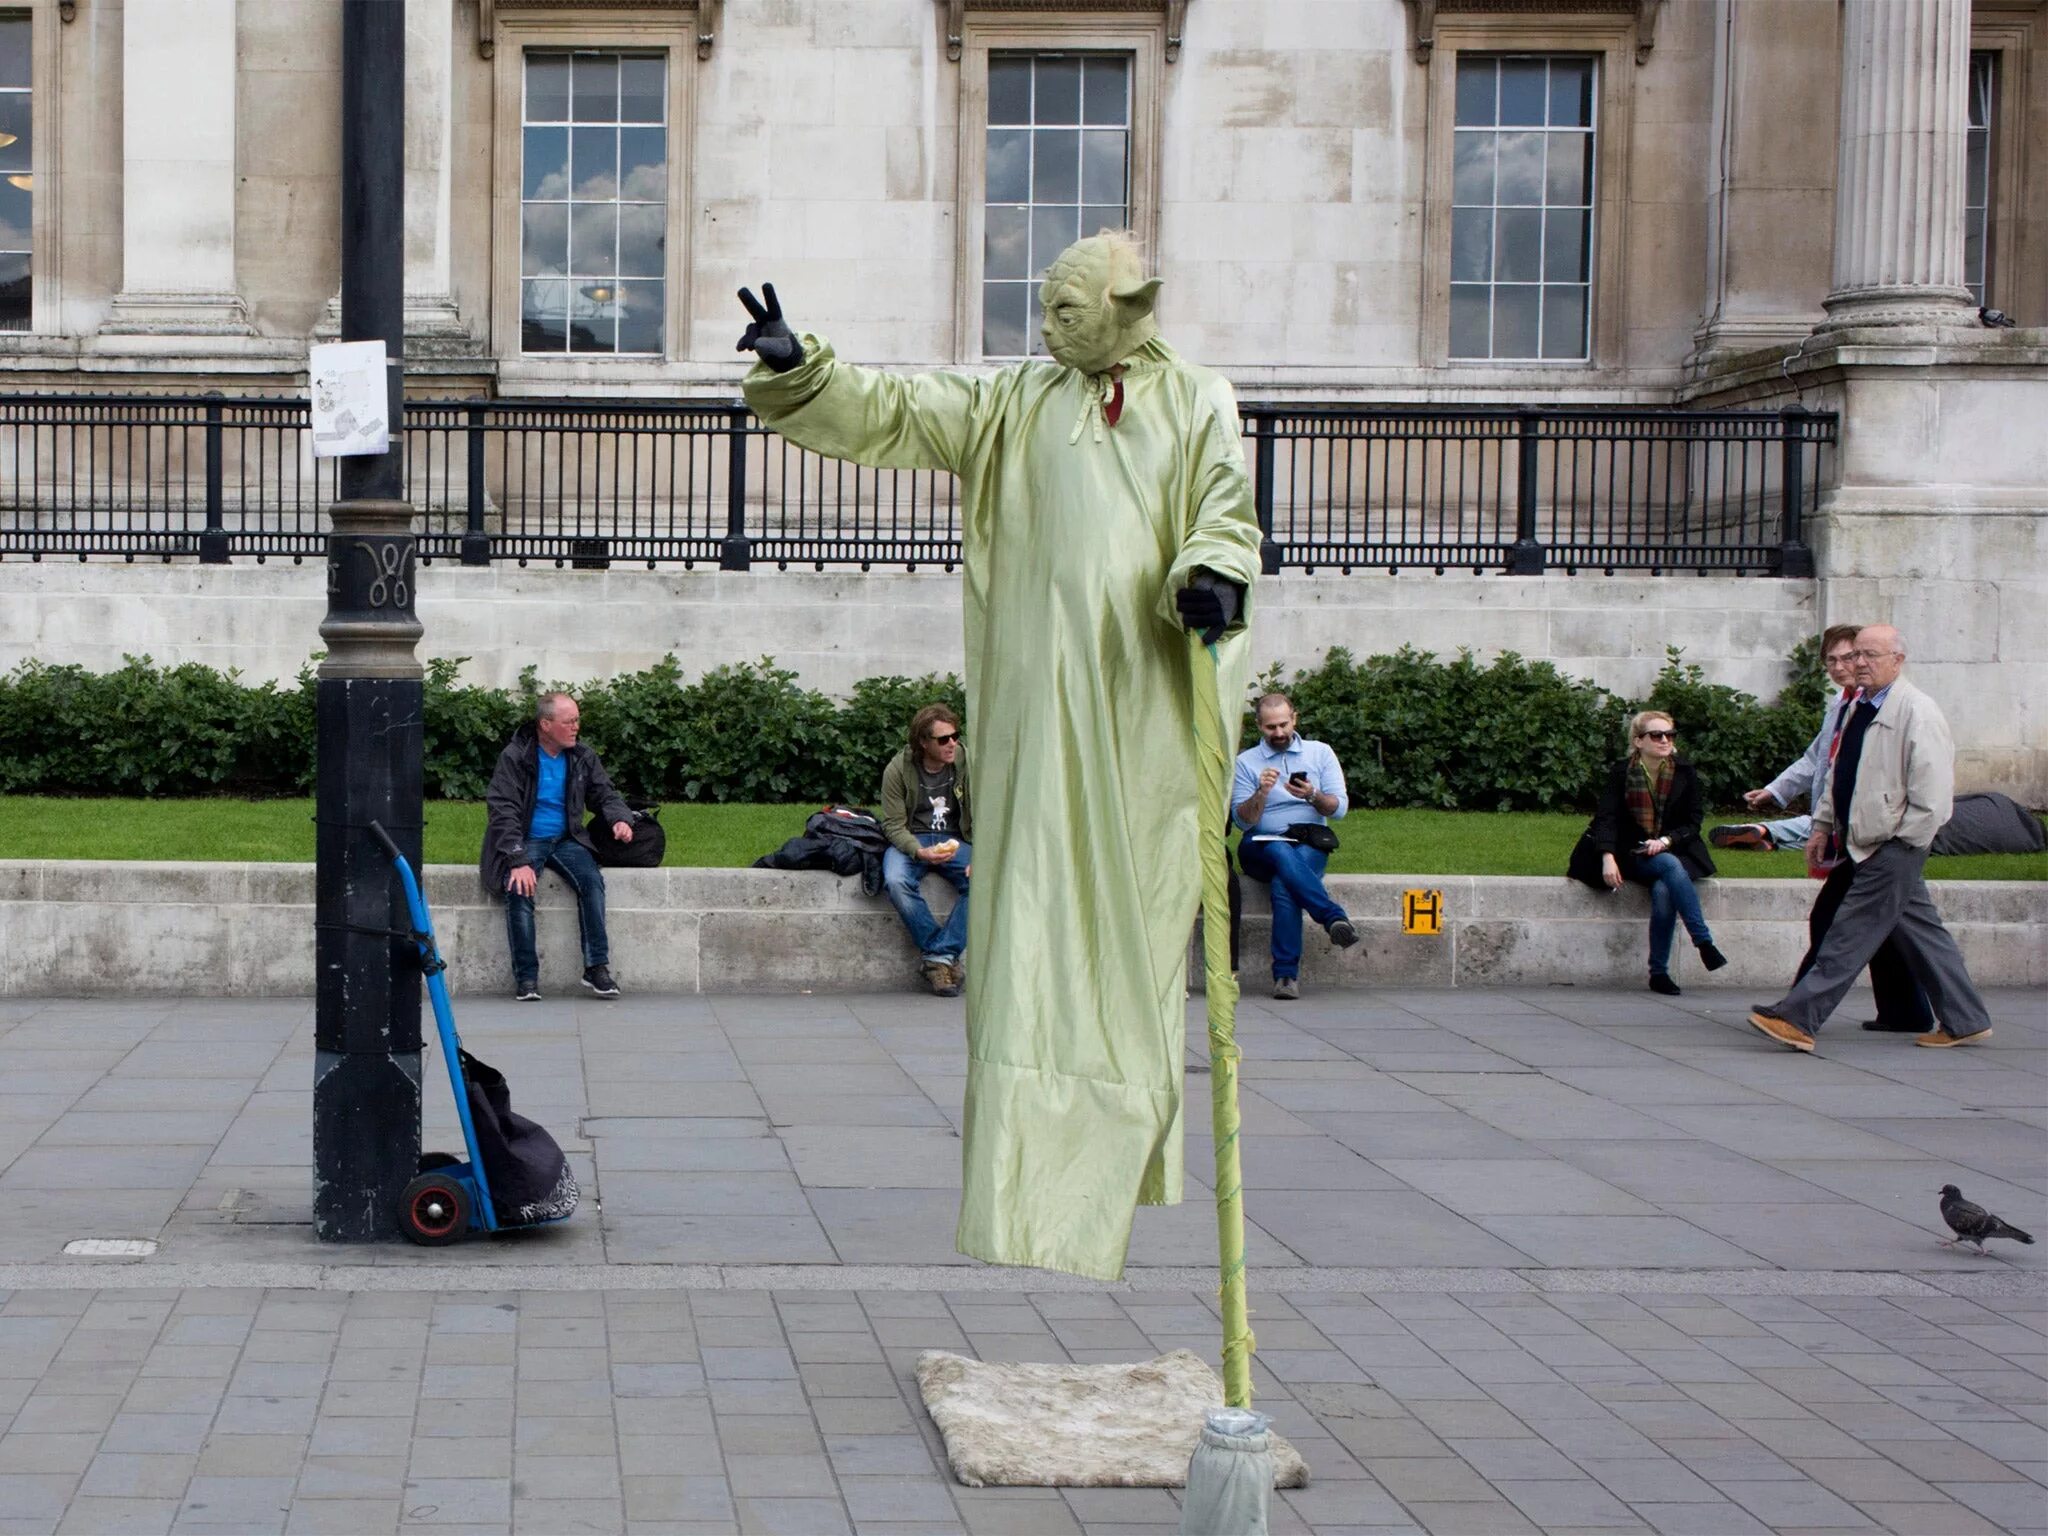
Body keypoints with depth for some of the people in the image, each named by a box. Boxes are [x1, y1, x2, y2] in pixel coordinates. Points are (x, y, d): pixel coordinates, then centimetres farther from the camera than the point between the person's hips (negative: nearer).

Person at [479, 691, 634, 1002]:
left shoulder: (582, 757, 5)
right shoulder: (515, 757, -10)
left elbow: (604, 794, 14)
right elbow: (502, 810, -16)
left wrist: (620, 819, -11)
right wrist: (518, 860, -27)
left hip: (565, 840, 4)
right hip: (525, 841, -4)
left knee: (592, 880, -25)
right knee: (520, 889, -31)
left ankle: (597, 967, -20)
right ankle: (526, 976, -24)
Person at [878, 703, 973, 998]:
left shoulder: (967, 762, -4)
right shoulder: (897, 770, -10)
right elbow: (894, 824, -10)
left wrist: (979, 855, -18)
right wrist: (920, 852, -30)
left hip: (954, 841, 2)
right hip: (910, 841, -2)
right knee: (896, 882, -35)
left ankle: (939, 957, -25)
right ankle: (946, 958, -25)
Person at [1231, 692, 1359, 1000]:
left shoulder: (1320, 753, 12)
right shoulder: (1245, 762, 11)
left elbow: (1339, 808, 2)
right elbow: (1243, 820, 0)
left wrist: (1313, 796, -17)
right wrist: (1261, 792, -18)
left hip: (1309, 846, 0)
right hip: (1261, 846, 0)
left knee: (1284, 884, -35)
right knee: (1282, 853, -38)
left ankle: (1286, 973, -39)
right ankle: (1334, 917, -49)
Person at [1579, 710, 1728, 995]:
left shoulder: (1685, 773, 3)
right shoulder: (1620, 773, 0)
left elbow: (1692, 824, 2)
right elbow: (1606, 818, -10)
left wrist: (1665, 841, -18)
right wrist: (1608, 857, -27)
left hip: (1675, 852, 1)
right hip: (1633, 855, -1)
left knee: (1663, 891, -32)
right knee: (1670, 866, -34)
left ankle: (1659, 972, -25)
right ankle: (1704, 943, -38)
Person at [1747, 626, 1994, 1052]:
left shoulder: (1917, 712, -14)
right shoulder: (1861, 709, 13)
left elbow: (1932, 790, -18)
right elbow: (1838, 773, 21)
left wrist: (1902, 841, -17)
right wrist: (1823, 826, 17)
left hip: (1894, 847, -9)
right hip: (1867, 844, 9)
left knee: (1852, 933, -9)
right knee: (1922, 933, 13)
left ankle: (1798, 1019, -10)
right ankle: (1964, 1021, 21)